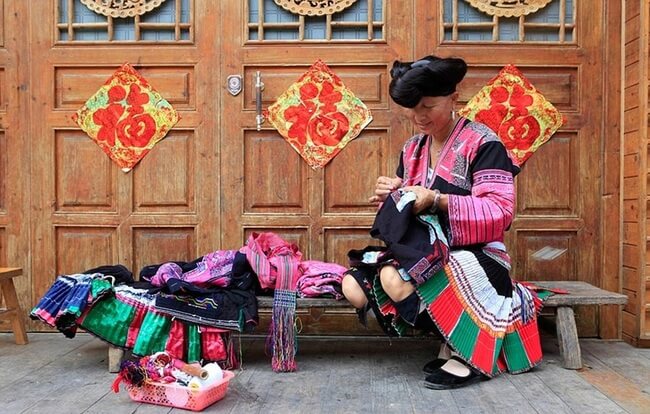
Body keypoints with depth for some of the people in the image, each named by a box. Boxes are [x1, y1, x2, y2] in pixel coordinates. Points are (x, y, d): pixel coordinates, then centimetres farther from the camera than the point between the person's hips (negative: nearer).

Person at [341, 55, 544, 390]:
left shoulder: (482, 143, -8)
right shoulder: (411, 149, 13)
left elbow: (500, 212, -17)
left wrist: (436, 200, -28)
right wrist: (389, 196, -6)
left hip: (472, 252, -7)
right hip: (422, 249, 7)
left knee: (397, 280, -35)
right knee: (354, 287, -17)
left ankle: (468, 348, -12)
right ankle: (452, 334, -8)